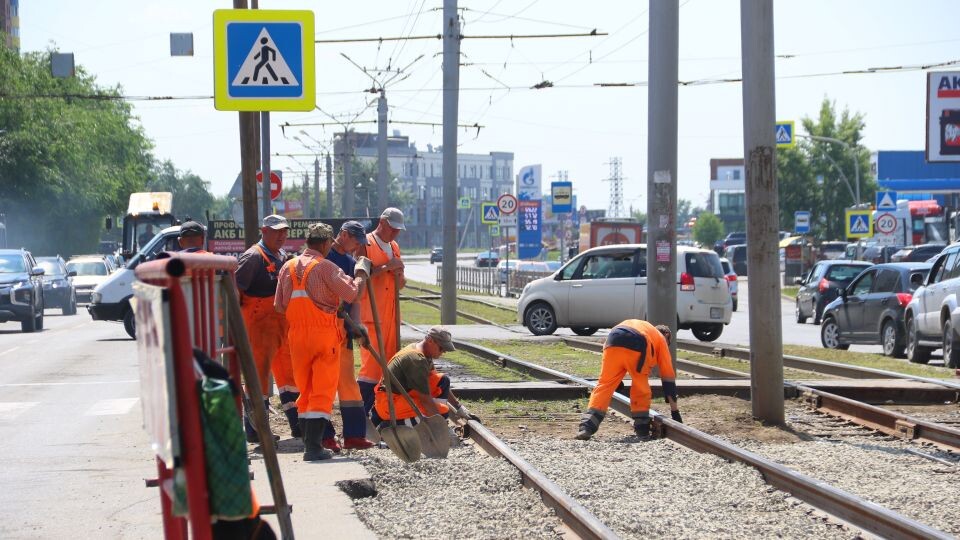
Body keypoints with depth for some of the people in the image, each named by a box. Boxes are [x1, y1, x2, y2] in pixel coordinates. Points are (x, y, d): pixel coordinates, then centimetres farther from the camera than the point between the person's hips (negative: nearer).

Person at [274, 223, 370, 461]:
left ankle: (309, 443, 17)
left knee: (305, 390, 15)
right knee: (323, 392, -3)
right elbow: (351, 292, -14)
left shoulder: (288, 267, 7)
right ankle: (314, 447, -10)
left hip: (297, 335, 5)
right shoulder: (325, 267, -11)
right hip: (324, 334, -5)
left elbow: (279, 306, 9)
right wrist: (362, 271, 1)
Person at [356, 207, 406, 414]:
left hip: (391, 313, 8)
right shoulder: (365, 244, -5)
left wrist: (399, 274, 1)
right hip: (371, 313, -8)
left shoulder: (394, 247, 19)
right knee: (372, 360, -13)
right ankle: (360, 412, -11)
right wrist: (386, 267, -19)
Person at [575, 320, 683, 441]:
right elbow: (668, 377, 31)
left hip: (613, 342, 3)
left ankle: (587, 428, -5)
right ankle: (642, 430, 19)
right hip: (636, 348, -3)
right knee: (641, 387, 17)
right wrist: (675, 411, 32)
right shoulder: (661, 339, 33)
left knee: (604, 385, 6)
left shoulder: (643, 327, 45)